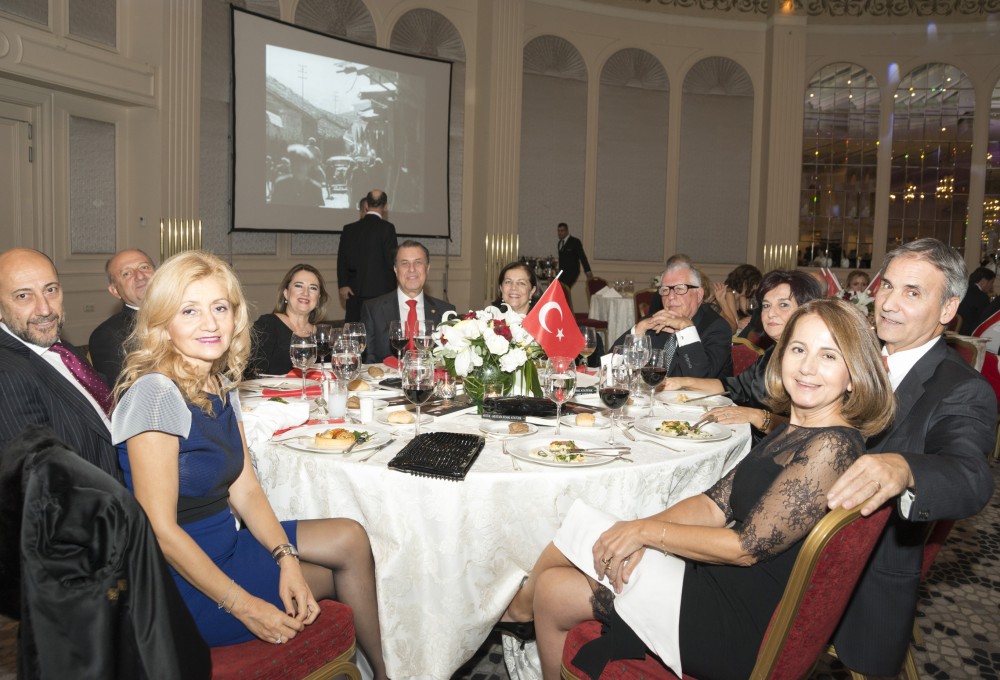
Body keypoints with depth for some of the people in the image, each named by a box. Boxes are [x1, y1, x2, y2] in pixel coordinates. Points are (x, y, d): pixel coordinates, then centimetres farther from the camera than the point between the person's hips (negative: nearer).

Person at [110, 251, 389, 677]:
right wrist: (245, 607, -21)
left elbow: (245, 489, 4)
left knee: (350, 538, -1)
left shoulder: (222, 386, 3)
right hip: (182, 580, -7)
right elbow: (161, 530, -23)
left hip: (224, 544, 7)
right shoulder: (154, 394, -22)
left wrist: (286, 557, -11)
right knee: (346, 563, 1)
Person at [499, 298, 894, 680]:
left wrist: (649, 531, -11)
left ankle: (519, 608, 28)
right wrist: (636, 532, -12)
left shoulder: (832, 446, -20)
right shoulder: (792, 432, 9)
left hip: (741, 628, -8)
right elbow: (715, 505, 4)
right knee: (551, 586, 4)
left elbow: (747, 547, -20)